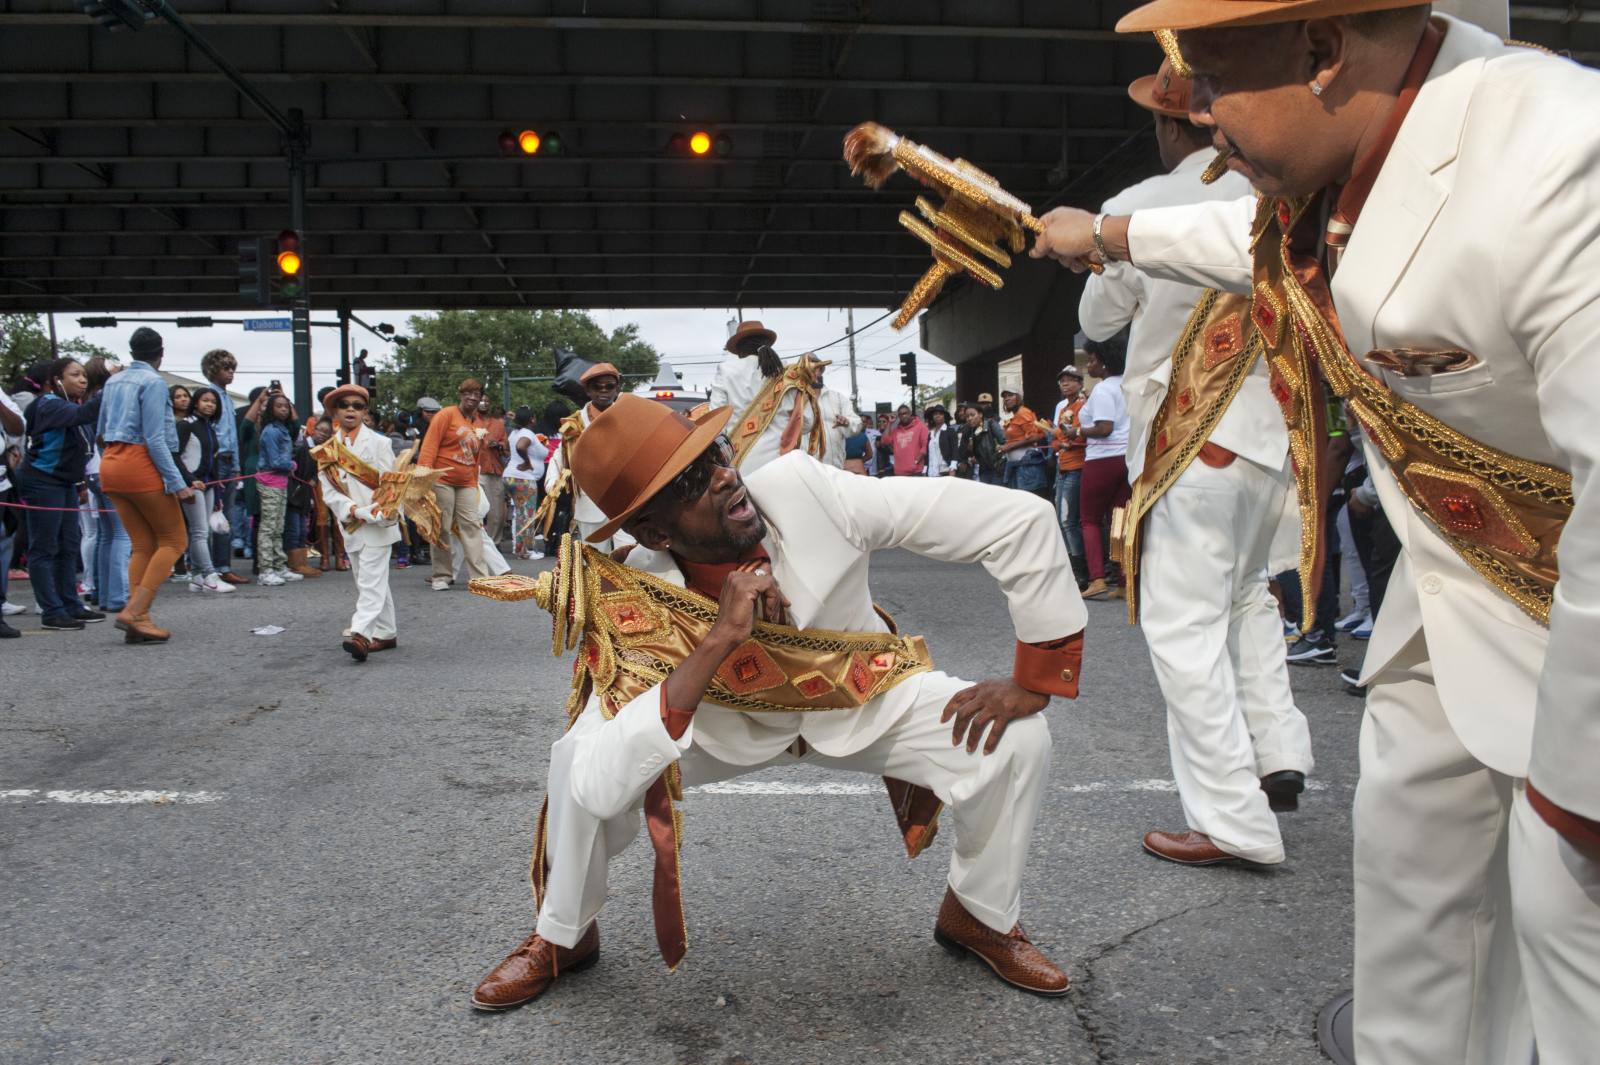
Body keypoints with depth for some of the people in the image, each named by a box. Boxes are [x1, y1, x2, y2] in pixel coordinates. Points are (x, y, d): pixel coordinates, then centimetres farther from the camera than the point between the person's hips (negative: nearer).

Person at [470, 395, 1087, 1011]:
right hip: (728, 723, -1)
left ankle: (982, 918, 11)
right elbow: (598, 788, -41)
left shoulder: (806, 492, -32)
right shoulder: (635, 604, -29)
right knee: (580, 763, -24)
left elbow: (1021, 520, -28)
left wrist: (1035, 681, -23)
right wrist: (718, 641, -45)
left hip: (864, 698, 1)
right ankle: (563, 938, 9)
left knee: (1015, 741, -21)